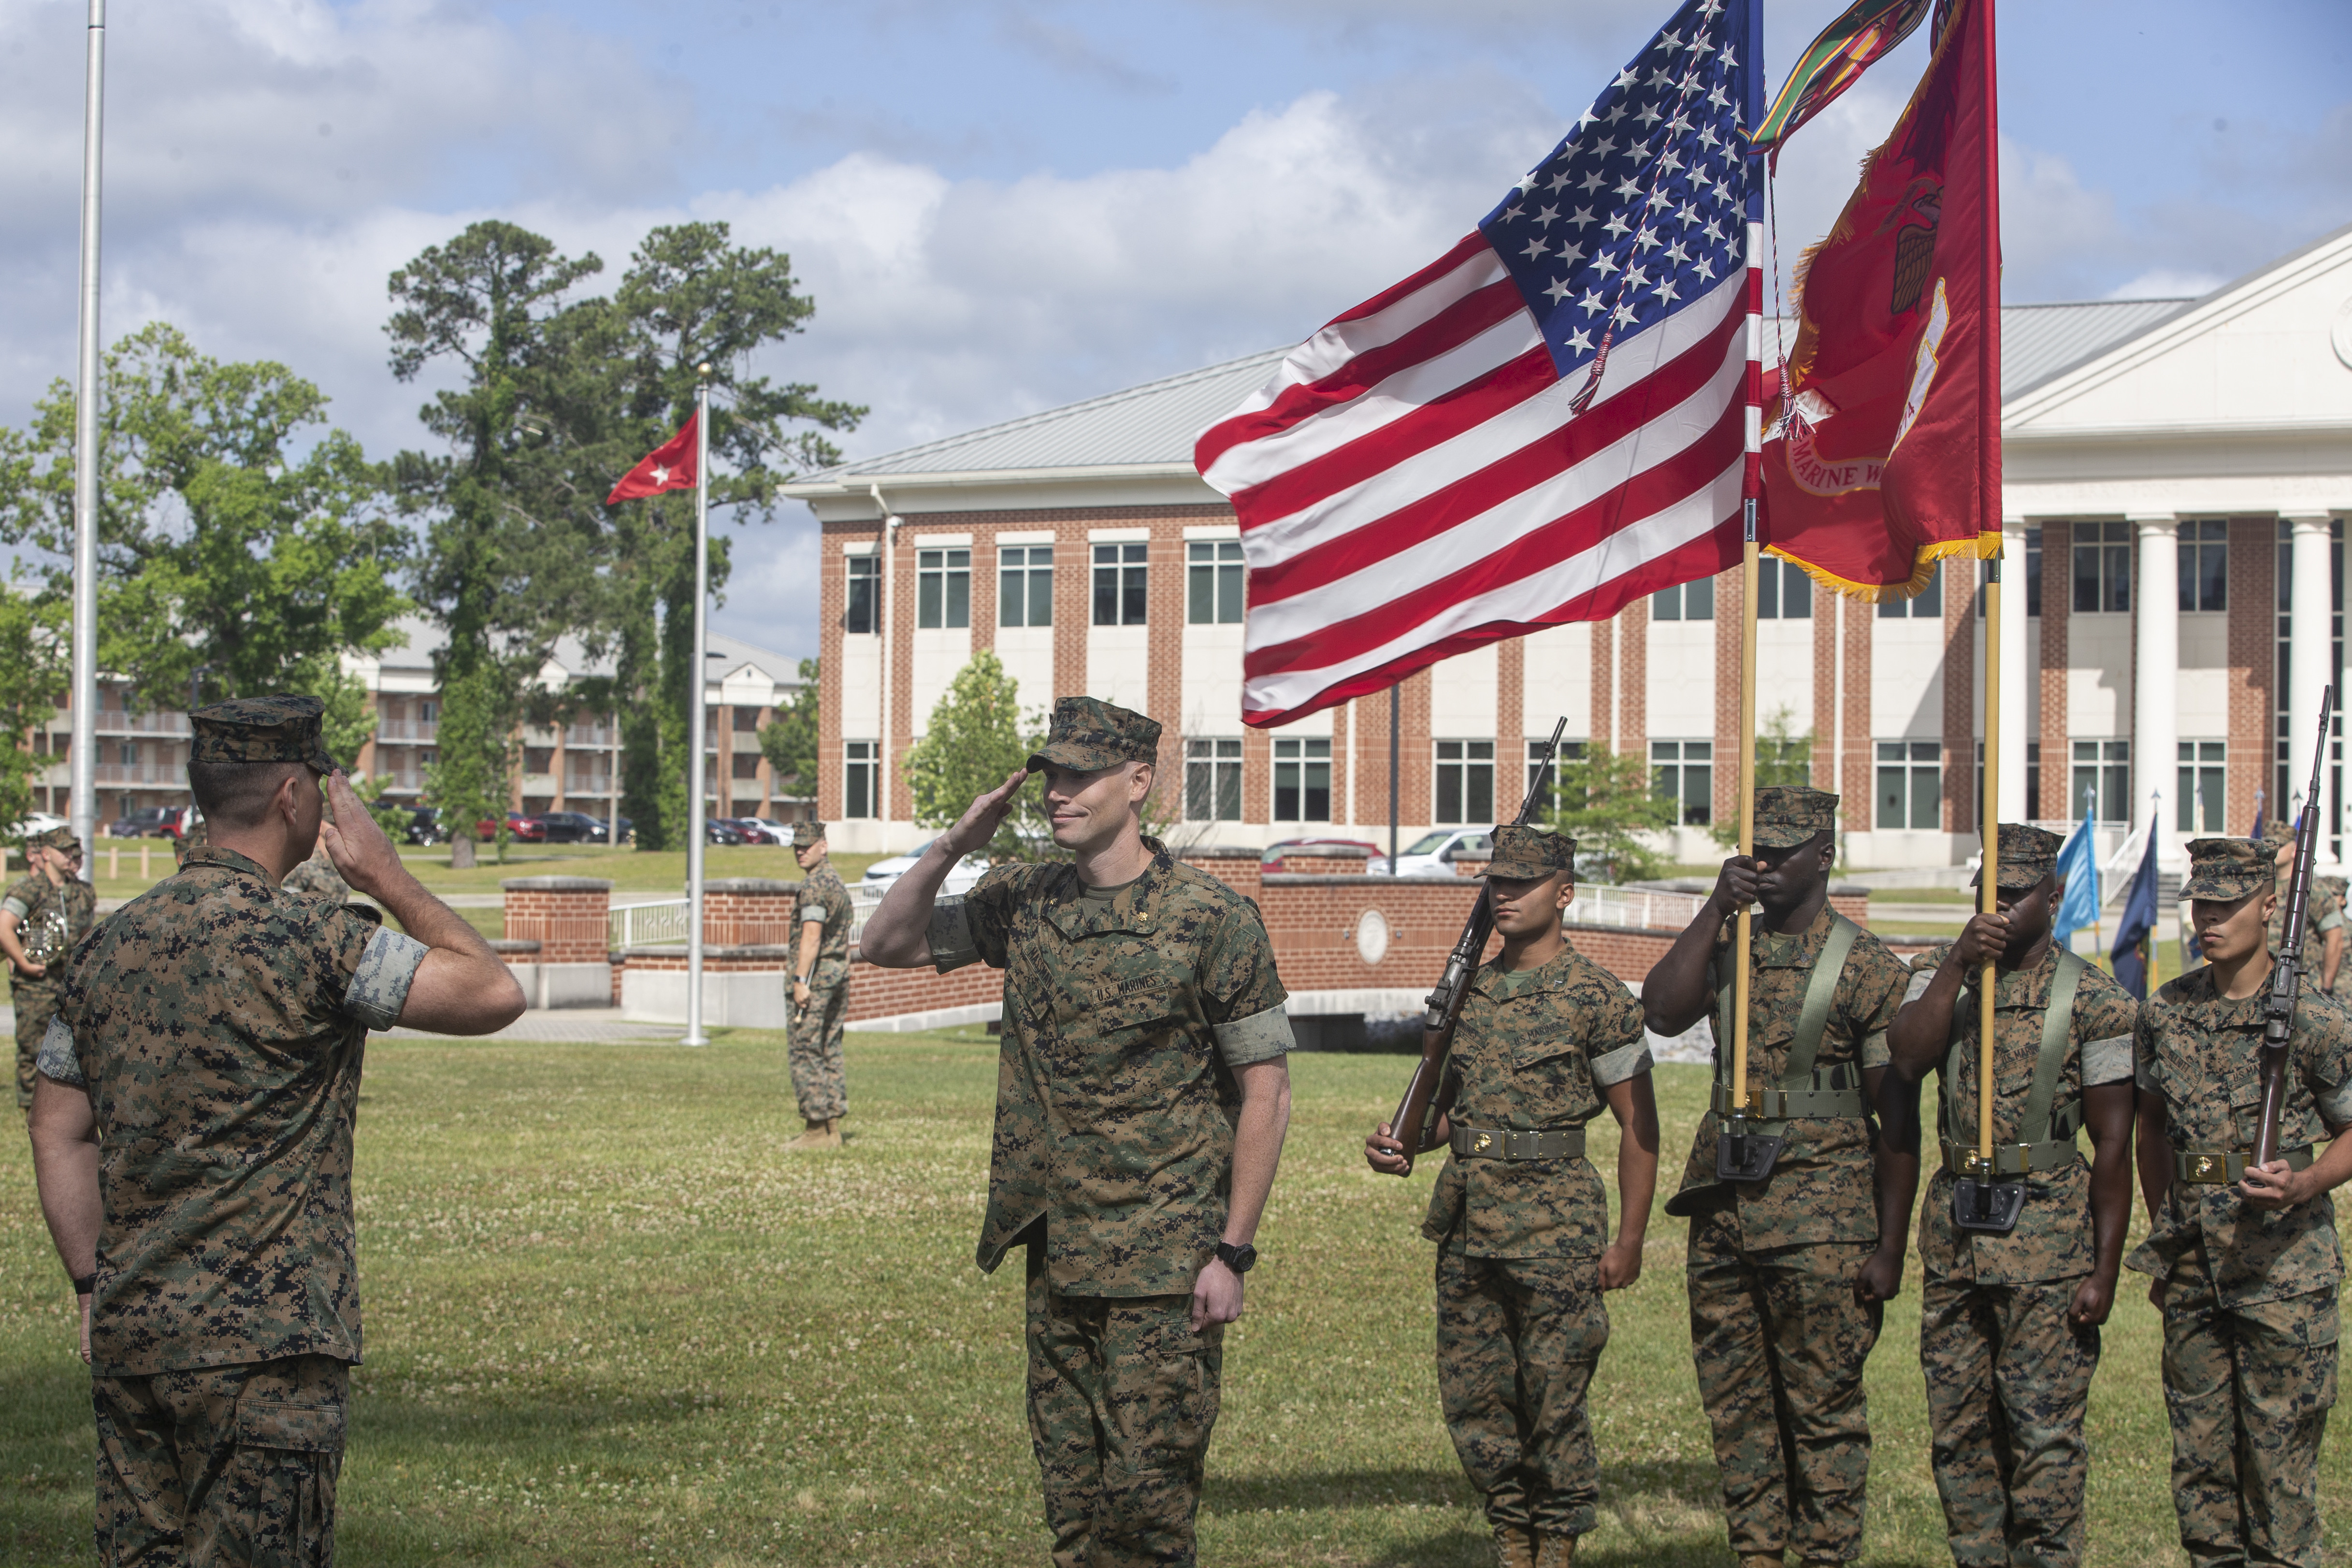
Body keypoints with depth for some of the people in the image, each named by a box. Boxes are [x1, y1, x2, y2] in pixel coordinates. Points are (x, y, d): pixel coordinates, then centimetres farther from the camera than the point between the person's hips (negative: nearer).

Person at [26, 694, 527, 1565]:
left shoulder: (110, 943, 9)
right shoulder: (304, 940, -13)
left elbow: (60, 1137, 13)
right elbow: (495, 995, -11)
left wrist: (96, 1288, 18)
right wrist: (390, 879, 0)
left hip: (128, 1338, 7)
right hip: (264, 1351, -7)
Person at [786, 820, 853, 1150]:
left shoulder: (814, 884, -13)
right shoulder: (837, 881, 18)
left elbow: (812, 936, -22)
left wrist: (800, 980, -22)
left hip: (816, 972, -10)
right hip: (840, 973, 10)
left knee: (804, 1051, -7)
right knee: (830, 1050, 10)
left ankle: (817, 1131, -9)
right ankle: (832, 1130, 9)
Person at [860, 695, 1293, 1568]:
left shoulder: (1211, 920, -10)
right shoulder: (1024, 903, 7)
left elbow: (1266, 1093, -9)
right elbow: (887, 943, 13)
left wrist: (1233, 1254, -13)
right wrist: (953, 846, -3)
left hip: (1162, 1265, -6)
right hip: (1056, 1256, 6)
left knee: (1147, 1491, -6)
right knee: (1071, 1495, 11)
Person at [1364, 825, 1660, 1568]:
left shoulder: (1598, 998, -5)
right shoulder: (1467, 993, 13)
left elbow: (1639, 1126, -4)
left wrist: (1629, 1241, -8)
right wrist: (1402, 1142, 2)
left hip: (1554, 1227, -6)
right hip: (1466, 1226, 6)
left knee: (1553, 1401, -1)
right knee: (1472, 1399, 9)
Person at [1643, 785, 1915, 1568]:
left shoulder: (1868, 967, -3)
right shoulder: (1729, 950, 13)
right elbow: (1663, 1010, -7)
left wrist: (1889, 1248, -9)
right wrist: (1717, 906, -9)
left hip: (1820, 1220, -5)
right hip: (1723, 1212, 5)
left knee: (1823, 1406, -1)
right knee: (1736, 1406, 9)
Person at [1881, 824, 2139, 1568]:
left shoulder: (2094, 1000, -4)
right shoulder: (1940, 971, 9)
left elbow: (2114, 1147, -4)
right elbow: (1906, 1059, -10)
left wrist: (2104, 1272, -9)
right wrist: (1957, 963, -16)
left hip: (2048, 1236, -4)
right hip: (1953, 1235, 5)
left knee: (2044, 1435, -4)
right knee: (1958, 1430, 9)